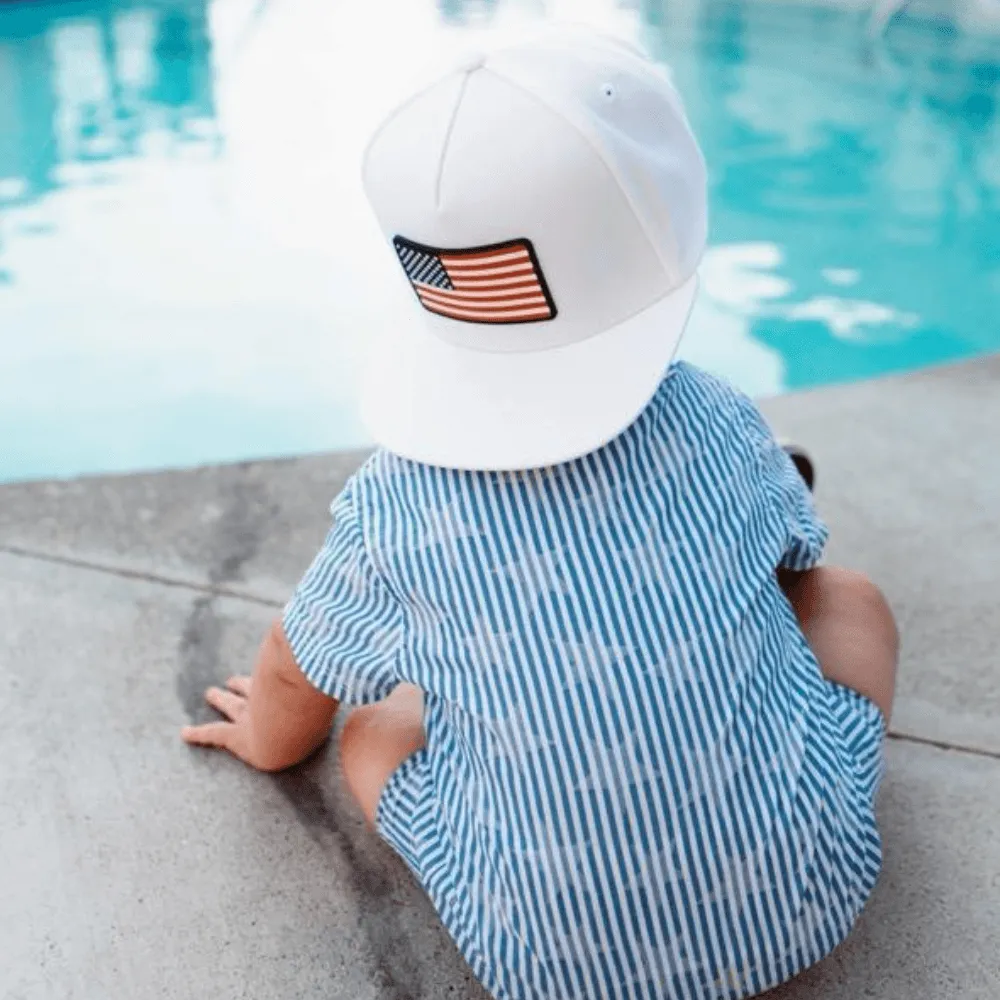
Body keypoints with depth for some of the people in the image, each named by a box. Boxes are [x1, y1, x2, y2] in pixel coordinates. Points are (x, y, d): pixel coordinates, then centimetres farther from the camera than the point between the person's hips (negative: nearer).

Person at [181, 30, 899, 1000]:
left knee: (375, 725, 21)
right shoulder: (717, 423, -9)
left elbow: (296, 680, 8)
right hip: (804, 909, 2)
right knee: (848, 599, 21)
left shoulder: (390, 509, -12)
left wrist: (269, 738, 32)